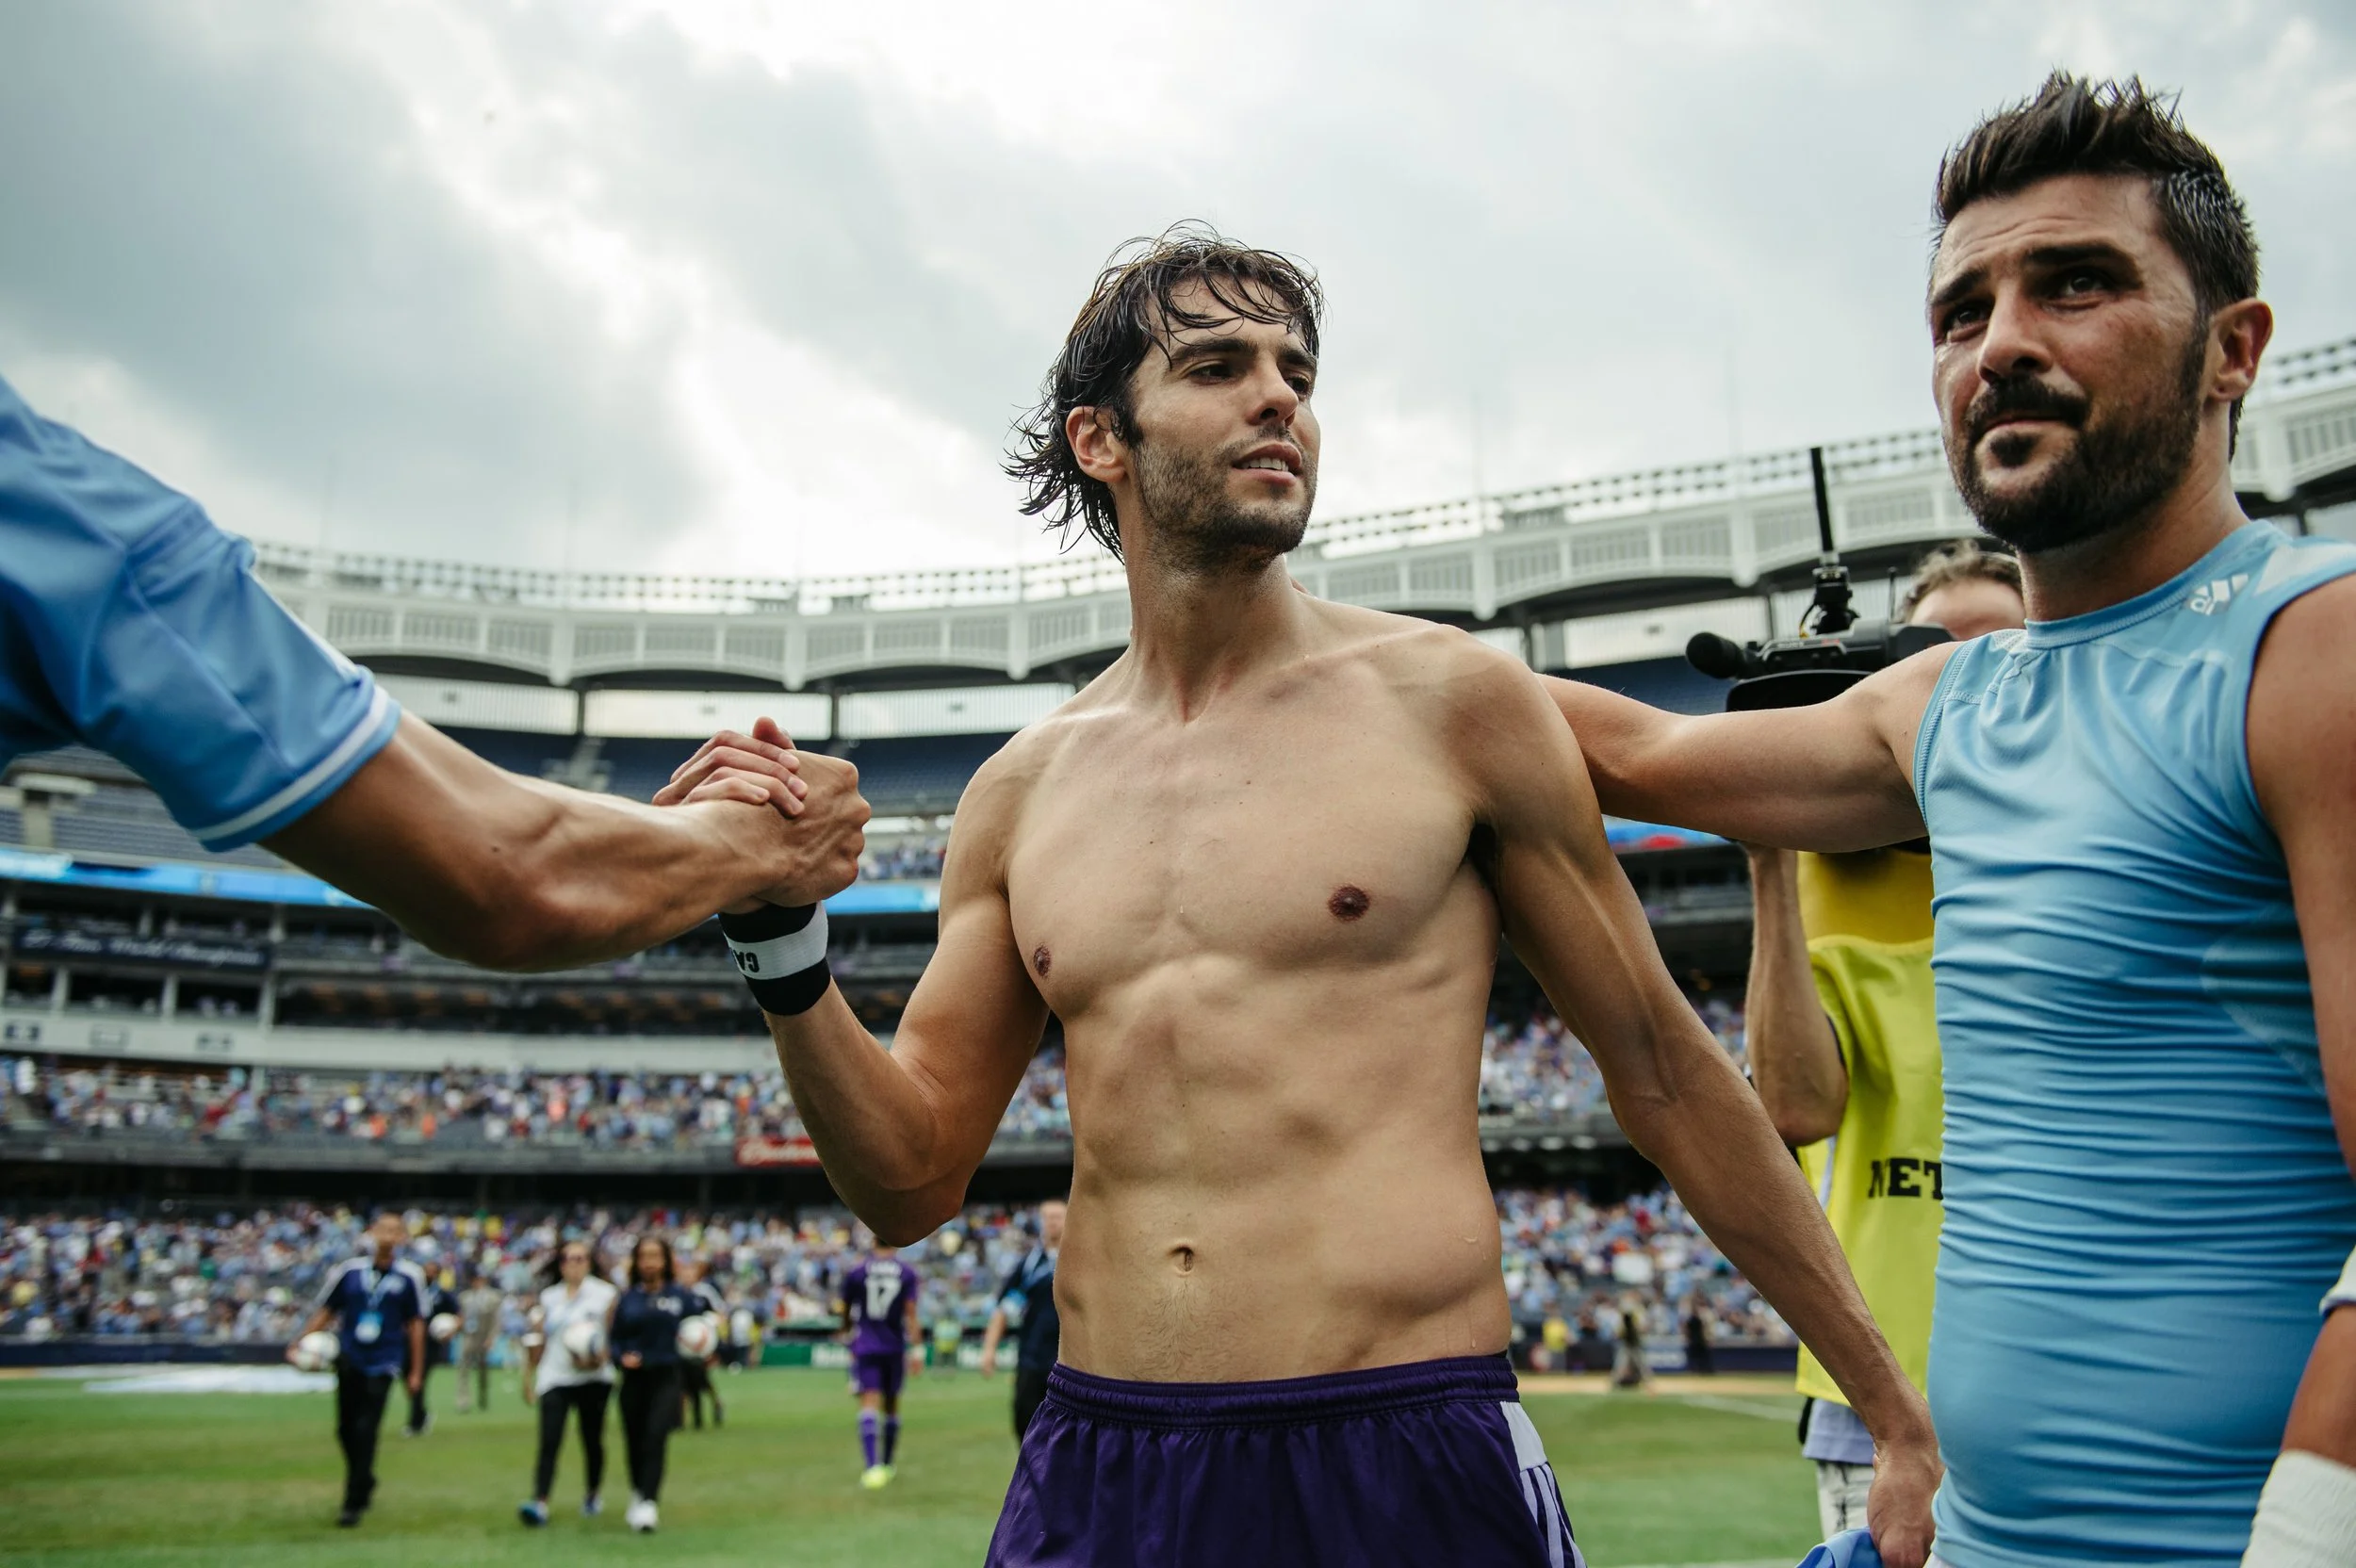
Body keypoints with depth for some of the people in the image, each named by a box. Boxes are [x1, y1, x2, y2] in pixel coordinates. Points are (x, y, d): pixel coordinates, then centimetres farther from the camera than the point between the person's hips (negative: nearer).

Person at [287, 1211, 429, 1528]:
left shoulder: (409, 1276, -2)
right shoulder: (349, 1270, 2)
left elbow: (415, 1324, 3)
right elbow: (325, 1311, 10)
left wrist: (416, 1371, 4)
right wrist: (299, 1342, -2)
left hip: (383, 1363, -2)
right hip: (349, 1360, 3)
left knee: (366, 1431, -8)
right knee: (346, 1429, 10)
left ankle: (354, 1504, 2)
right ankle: (365, 1483, 35)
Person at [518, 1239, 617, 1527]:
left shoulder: (605, 1295, -1)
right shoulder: (548, 1297, 10)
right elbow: (537, 1339, 13)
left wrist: (599, 1358, -21)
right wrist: (529, 1376, 11)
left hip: (593, 1378, -1)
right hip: (555, 1378, 1)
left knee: (592, 1440, 8)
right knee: (549, 1441, -11)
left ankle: (593, 1495, 27)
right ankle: (539, 1503, -15)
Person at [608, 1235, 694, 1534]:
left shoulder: (680, 1296, 2)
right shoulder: (628, 1298, 6)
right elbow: (615, 1338, 7)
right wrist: (622, 1357, -11)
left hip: (666, 1377, -2)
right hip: (634, 1378, 2)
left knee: (655, 1438, -15)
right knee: (634, 1441, 8)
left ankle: (649, 1505, -18)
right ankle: (637, 1495, 32)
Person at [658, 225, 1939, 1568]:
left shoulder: (1451, 700, -3)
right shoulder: (1021, 795, 6)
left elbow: (1664, 1069, 3)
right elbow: (914, 1180, 8)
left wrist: (1904, 1416, 7)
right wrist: (784, 937, -7)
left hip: (1410, 1458, -2)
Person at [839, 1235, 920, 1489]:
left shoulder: (855, 1271, -1)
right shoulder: (907, 1273, 0)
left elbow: (845, 1309, 11)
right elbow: (910, 1313, -6)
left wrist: (846, 1330, 32)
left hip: (865, 1347, -2)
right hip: (895, 1347, 2)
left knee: (869, 1404, -8)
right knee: (891, 1405, 16)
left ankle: (873, 1466, -25)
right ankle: (888, 1465, 28)